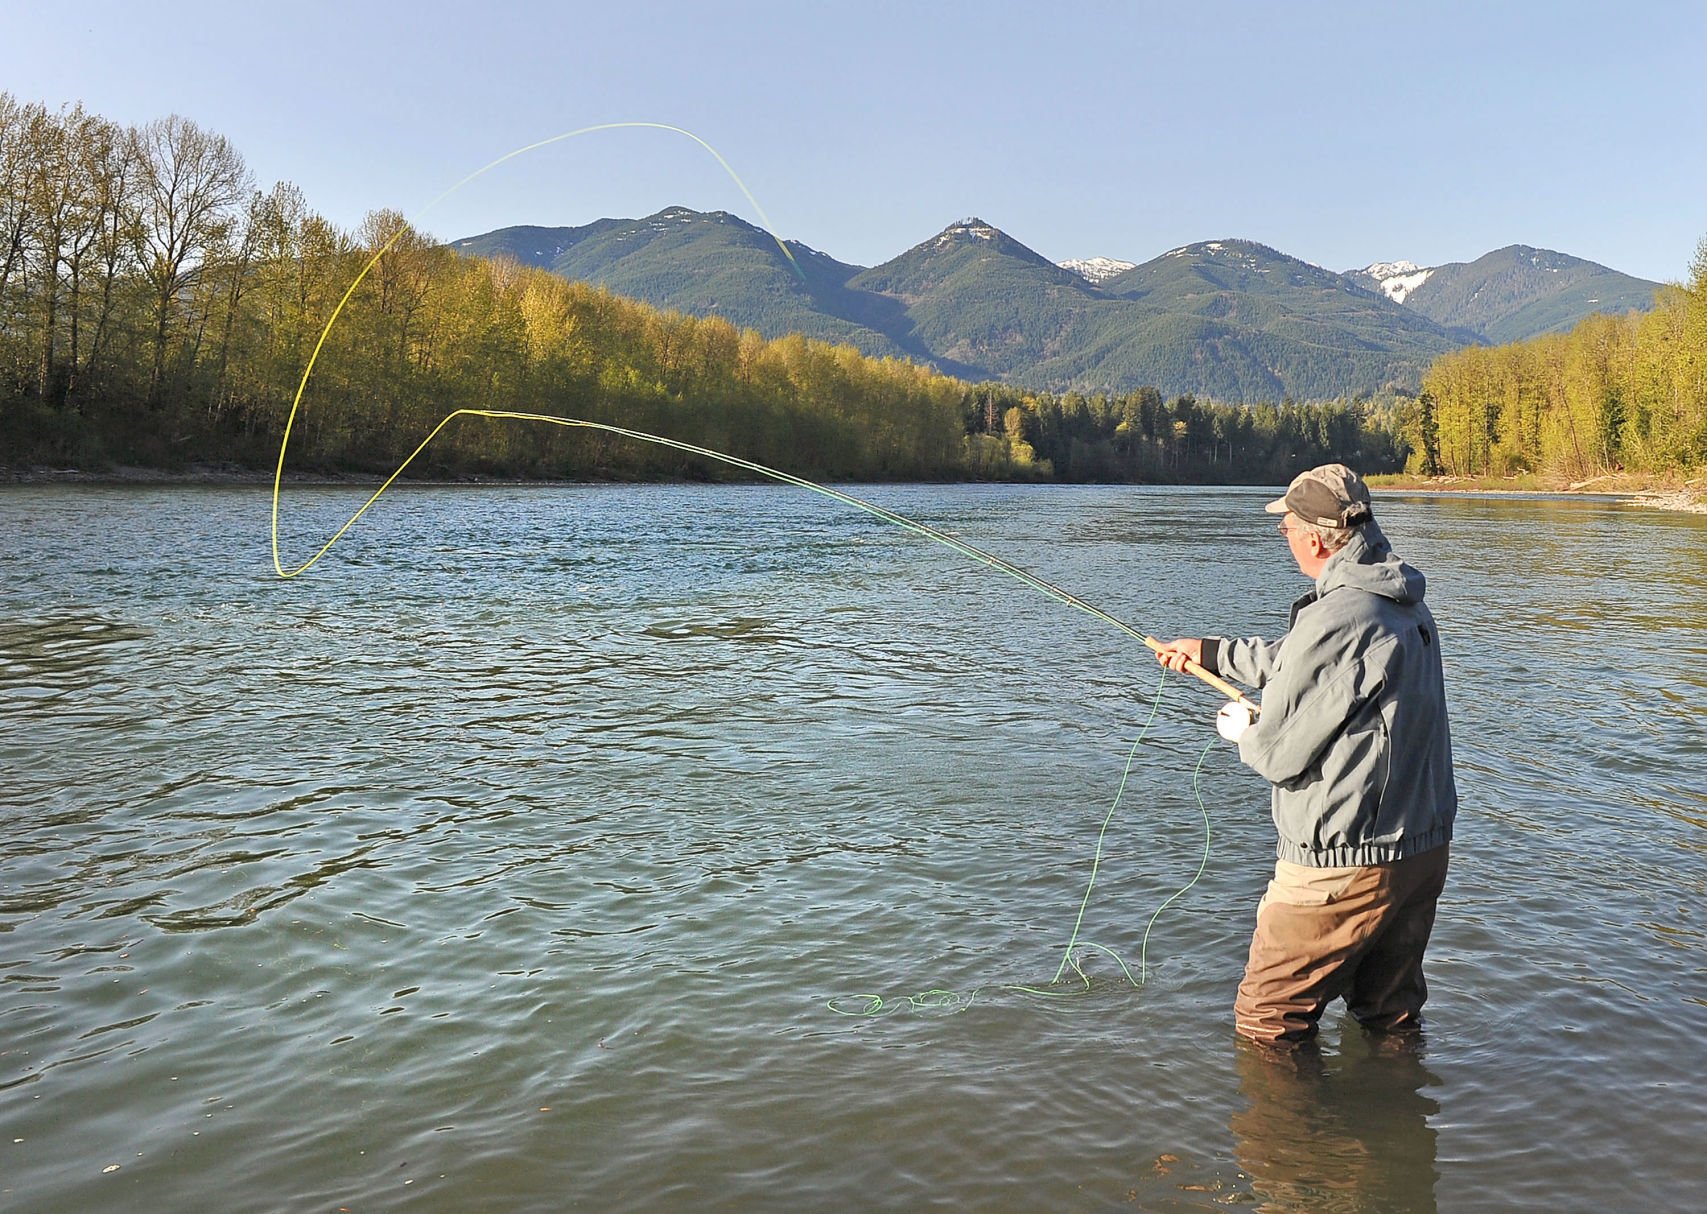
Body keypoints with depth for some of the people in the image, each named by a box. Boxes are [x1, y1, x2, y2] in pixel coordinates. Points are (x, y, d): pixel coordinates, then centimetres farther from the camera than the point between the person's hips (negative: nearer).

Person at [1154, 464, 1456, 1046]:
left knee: (1268, 1023, 8)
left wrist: (1241, 728, 6)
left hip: (1342, 864, -9)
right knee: (1391, 1016, 24)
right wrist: (1211, 652, 31)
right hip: (1425, 849, 9)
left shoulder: (1335, 619, -24)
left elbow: (1278, 754, -17)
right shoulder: (1408, 605, 7)